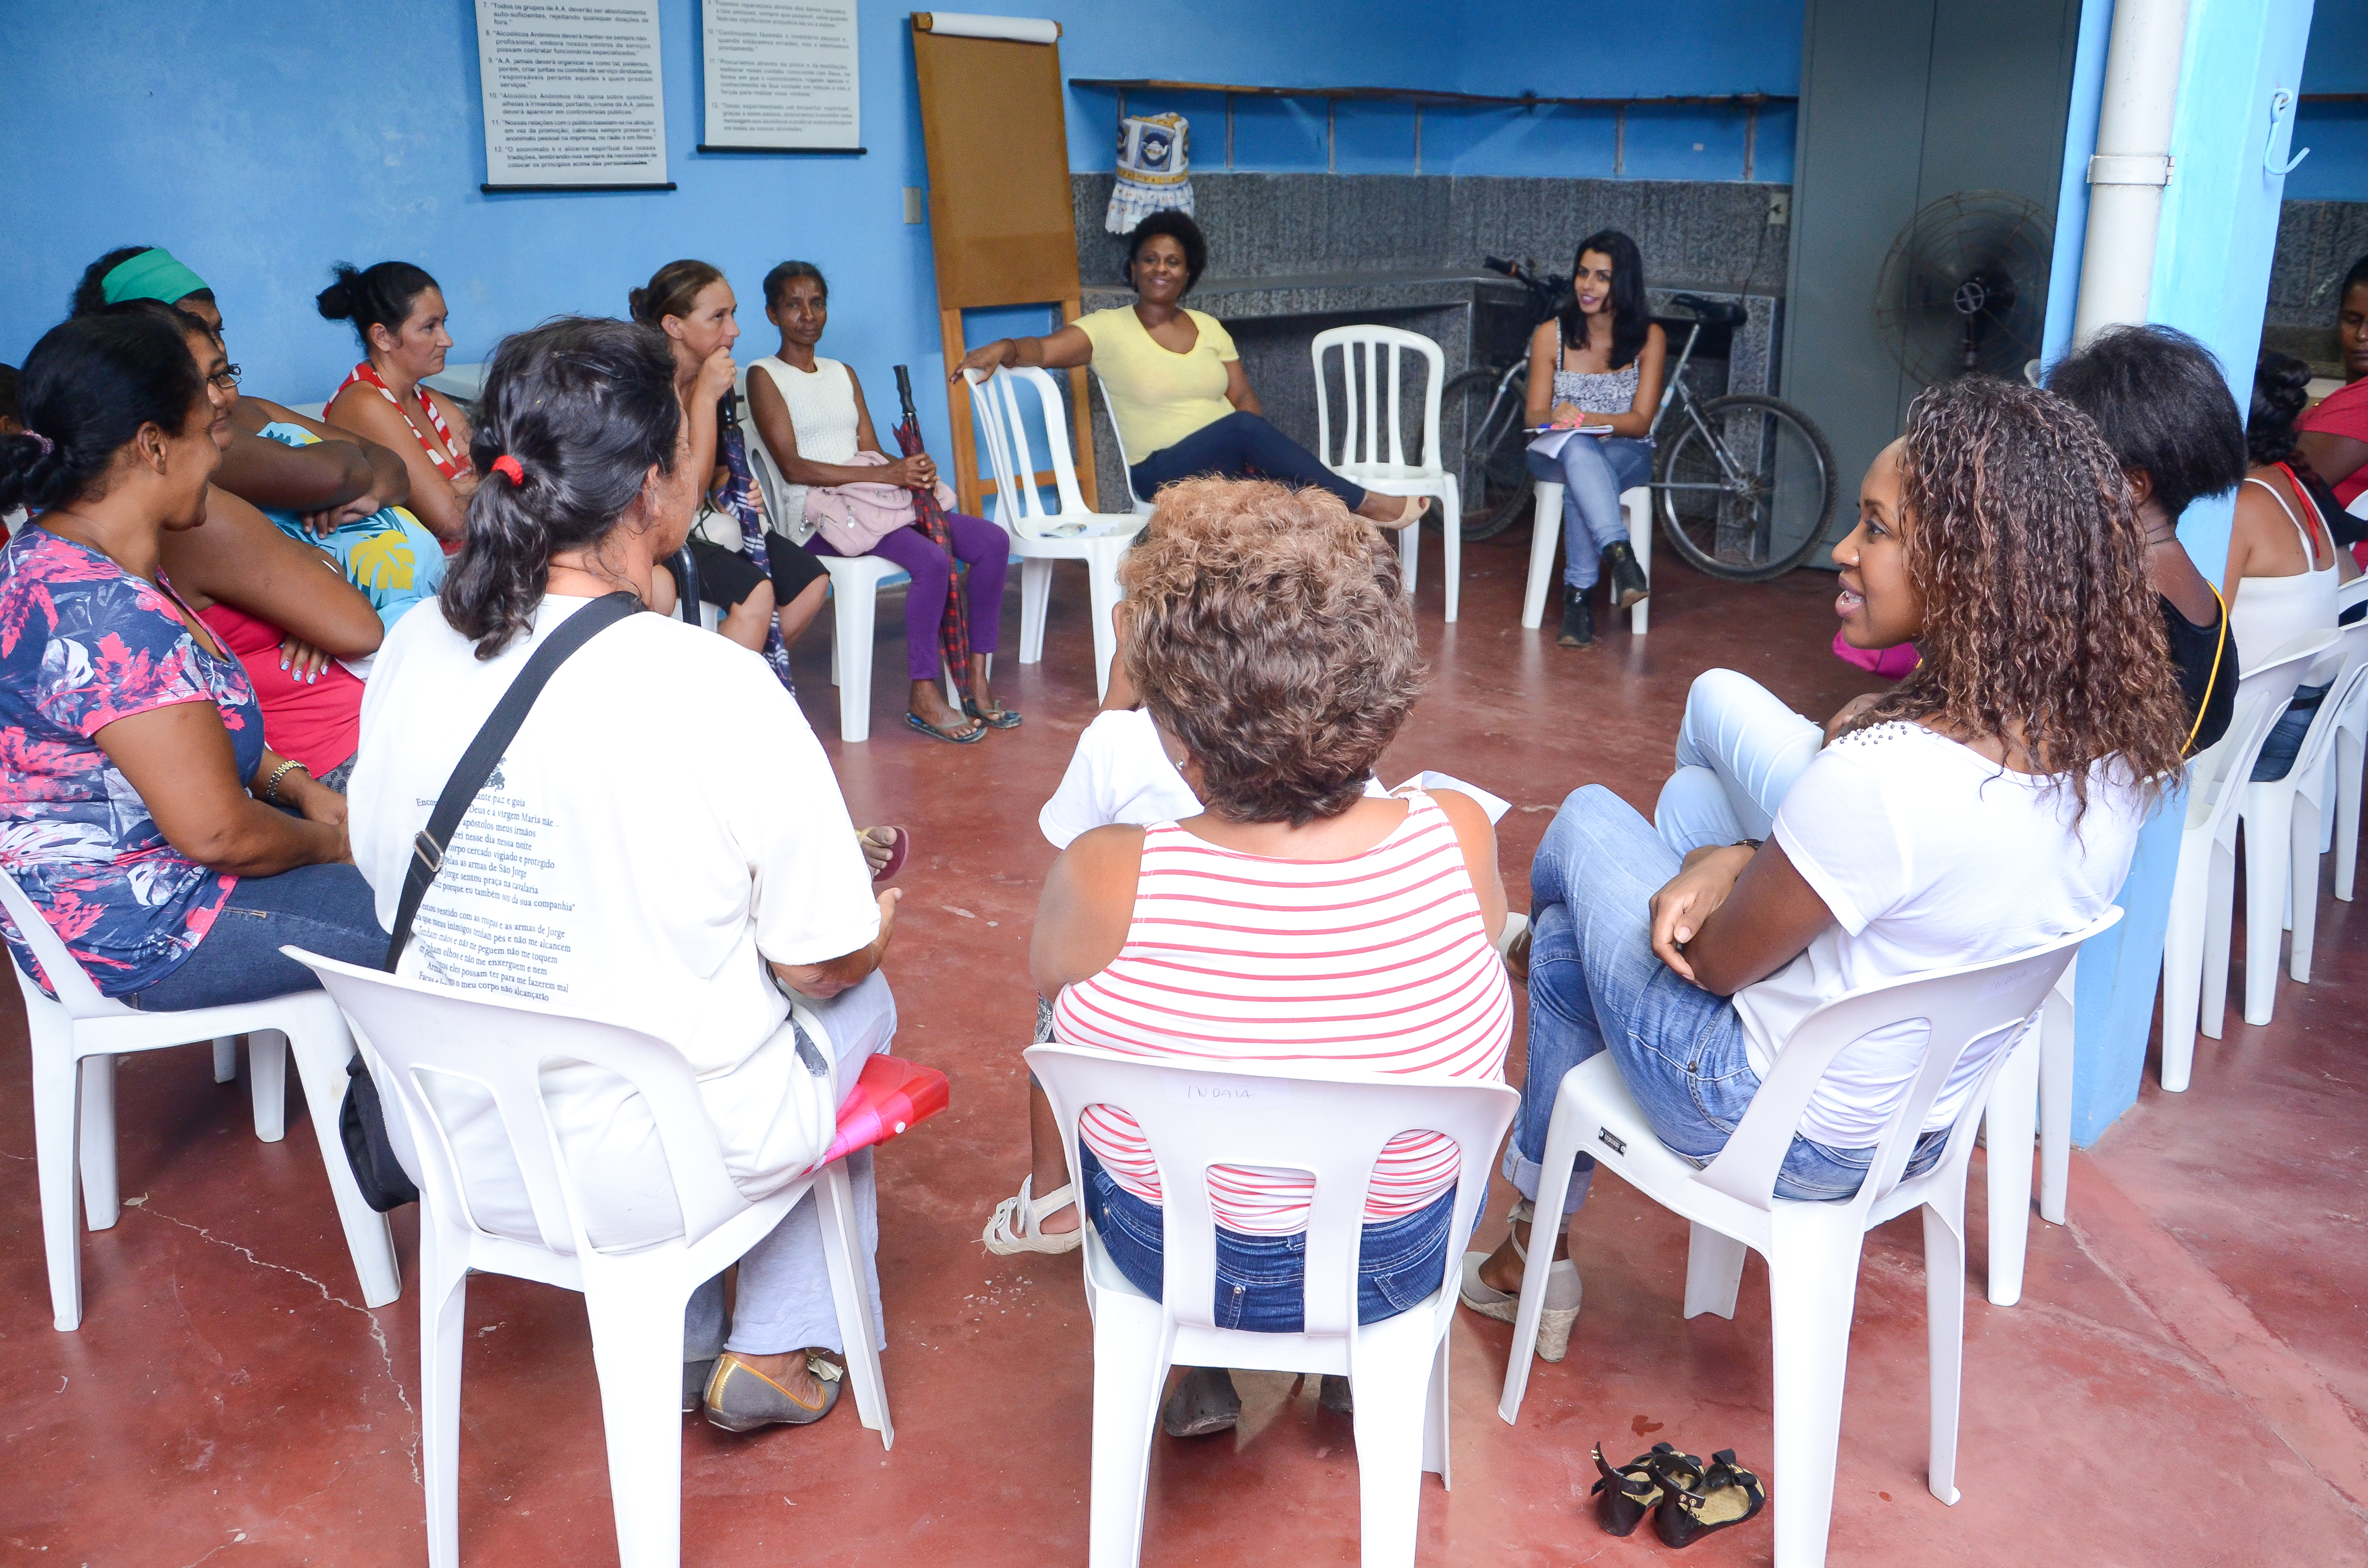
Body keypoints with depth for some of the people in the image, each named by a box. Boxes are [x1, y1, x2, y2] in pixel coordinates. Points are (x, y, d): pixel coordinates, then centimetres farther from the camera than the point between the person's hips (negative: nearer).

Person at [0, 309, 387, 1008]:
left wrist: (297, 786, 2)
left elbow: (188, 725, 15)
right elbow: (217, 834, -28)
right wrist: (329, 843, -9)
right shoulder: (105, 612, -30)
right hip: (135, 933, -11)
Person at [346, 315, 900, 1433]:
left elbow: (381, 871, 7)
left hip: (460, 1151, 5)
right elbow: (824, 965, -14)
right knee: (860, 1002, 24)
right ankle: (780, 1348, 31)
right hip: (642, 1171, -5)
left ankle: (681, 1347, 36)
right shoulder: (720, 691, -24)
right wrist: (880, 916, 9)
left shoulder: (411, 651, -8)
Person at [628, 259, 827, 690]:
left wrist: (735, 491, -5)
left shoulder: (712, 380, 3)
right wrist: (705, 397, -27)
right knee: (753, 592, -28)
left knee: (812, 580, -2)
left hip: (709, 521, 8)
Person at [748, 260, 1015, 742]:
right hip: (816, 510, -7)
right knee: (932, 559, -30)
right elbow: (793, 467, -11)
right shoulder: (765, 376, 1)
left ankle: (977, 680, -8)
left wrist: (911, 468, -11)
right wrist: (885, 474, -19)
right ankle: (924, 698, -20)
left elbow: (871, 452, 14)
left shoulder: (844, 374, 23)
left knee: (992, 541, -12)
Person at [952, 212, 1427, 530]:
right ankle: (1363, 503, -25)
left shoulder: (1209, 329, 14)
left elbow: (1245, 399, 10)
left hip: (1230, 465, 5)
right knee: (1242, 429, -32)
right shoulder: (1109, 329, 0)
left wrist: (1257, 453, -10)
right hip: (1162, 472, -4)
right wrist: (1006, 348, -36)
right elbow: (1045, 348, -14)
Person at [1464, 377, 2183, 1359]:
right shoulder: (2120, 752, -11)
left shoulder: (1885, 775, -35)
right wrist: (1739, 865, -8)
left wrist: (1710, 871, 1)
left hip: (1786, 1139, -7)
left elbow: (1716, 961, -20)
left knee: (1588, 822, 11)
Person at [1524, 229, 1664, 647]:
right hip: (1558, 454, 1)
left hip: (1626, 455, -1)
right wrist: (1557, 418, -26)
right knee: (1577, 447, -38)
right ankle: (1619, 554, -52)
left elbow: (1640, 422, -8)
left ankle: (1579, 595, -37)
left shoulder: (1649, 338, -3)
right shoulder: (1551, 335, 0)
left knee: (1581, 477, -37)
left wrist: (1585, 417, -26)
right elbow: (1535, 416, 0)